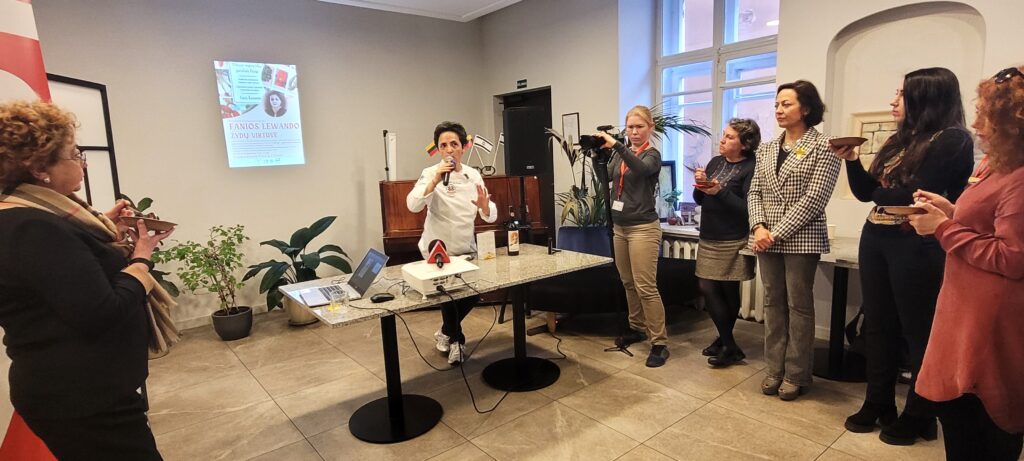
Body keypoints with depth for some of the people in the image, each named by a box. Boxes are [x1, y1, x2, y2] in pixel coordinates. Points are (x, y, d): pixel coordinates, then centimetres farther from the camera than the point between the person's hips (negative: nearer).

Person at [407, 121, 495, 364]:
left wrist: (484, 206, -25)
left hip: (466, 249, 4)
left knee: (473, 292, 3)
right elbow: (413, 205, -27)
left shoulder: (474, 175, 1)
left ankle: (446, 331, 33)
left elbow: (491, 217, -2)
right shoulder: (430, 174, -9)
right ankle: (457, 340, 20)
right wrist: (436, 181, -36)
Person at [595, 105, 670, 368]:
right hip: (619, 226, 7)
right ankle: (637, 328, 29)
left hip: (643, 228, -7)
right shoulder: (621, 155, 13)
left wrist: (616, 145, -39)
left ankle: (660, 343, -2)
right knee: (628, 283, 13)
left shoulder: (652, 155, -6)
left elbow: (641, 169, -29)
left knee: (646, 286, -9)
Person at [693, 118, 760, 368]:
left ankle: (728, 346, 20)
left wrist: (721, 192, -22)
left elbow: (748, 208, -17)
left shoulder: (751, 168, -11)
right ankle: (727, 343, 19)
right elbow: (699, 200, 11)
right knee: (707, 289, 5)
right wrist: (700, 185, -9)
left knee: (728, 293, 4)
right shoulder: (715, 162, 9)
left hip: (733, 242, -6)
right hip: (708, 238, 6)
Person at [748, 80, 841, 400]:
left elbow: (814, 199, -13)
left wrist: (777, 233, -15)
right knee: (773, 303, 10)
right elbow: (754, 192, 9)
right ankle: (775, 369, 21)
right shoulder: (766, 149, 13)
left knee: (798, 305, 4)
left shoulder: (823, 148, -4)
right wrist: (759, 227, -8)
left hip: (802, 240, -5)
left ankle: (796, 375, 16)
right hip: (767, 240, 5)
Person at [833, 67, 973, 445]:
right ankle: (878, 404, 26)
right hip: (875, 240, 8)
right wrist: (851, 160, -2)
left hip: (917, 247, -7)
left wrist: (881, 194, -2)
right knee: (878, 326, 13)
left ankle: (918, 417, 21)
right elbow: (866, 192, 12)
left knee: (918, 332, 5)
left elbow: (920, 195, -19)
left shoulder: (953, 140, -9)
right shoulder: (902, 139, 13)